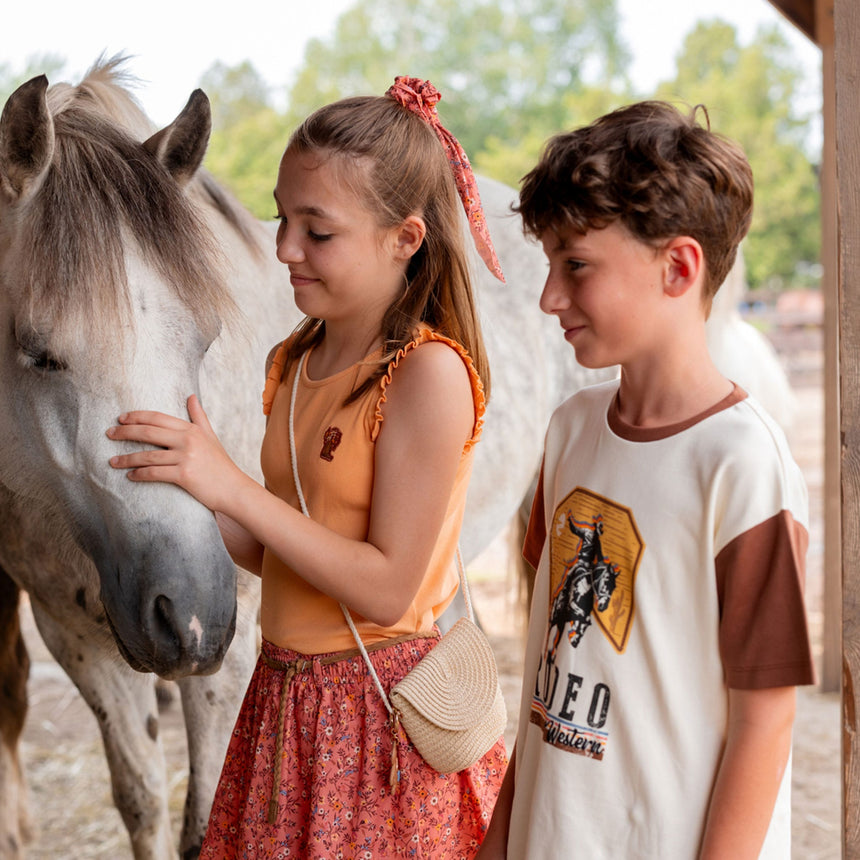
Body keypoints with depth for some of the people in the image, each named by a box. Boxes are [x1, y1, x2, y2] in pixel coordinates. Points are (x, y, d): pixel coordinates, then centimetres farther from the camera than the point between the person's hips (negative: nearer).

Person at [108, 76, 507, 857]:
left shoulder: (429, 372, -17)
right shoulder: (296, 362, 7)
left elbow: (387, 589, -21)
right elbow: (272, 553, 11)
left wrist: (232, 487, -22)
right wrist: (184, 480, -5)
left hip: (383, 713, -7)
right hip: (286, 695, 7)